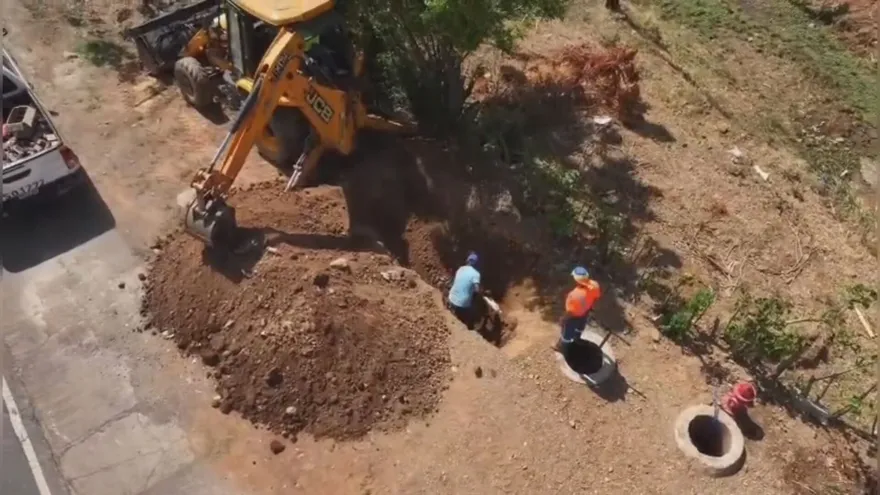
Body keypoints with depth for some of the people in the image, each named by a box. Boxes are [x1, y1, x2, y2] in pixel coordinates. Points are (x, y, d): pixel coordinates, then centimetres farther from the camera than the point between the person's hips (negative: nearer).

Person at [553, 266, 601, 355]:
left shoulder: (577, 295, -46)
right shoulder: (594, 285, -28)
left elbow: (571, 311, -31)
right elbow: (596, 297, -5)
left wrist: (565, 319, -11)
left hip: (575, 315, -6)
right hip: (586, 311, 6)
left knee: (568, 331, 24)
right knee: (580, 325, 37)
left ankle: (562, 347, 51)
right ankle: (576, 339, 67)